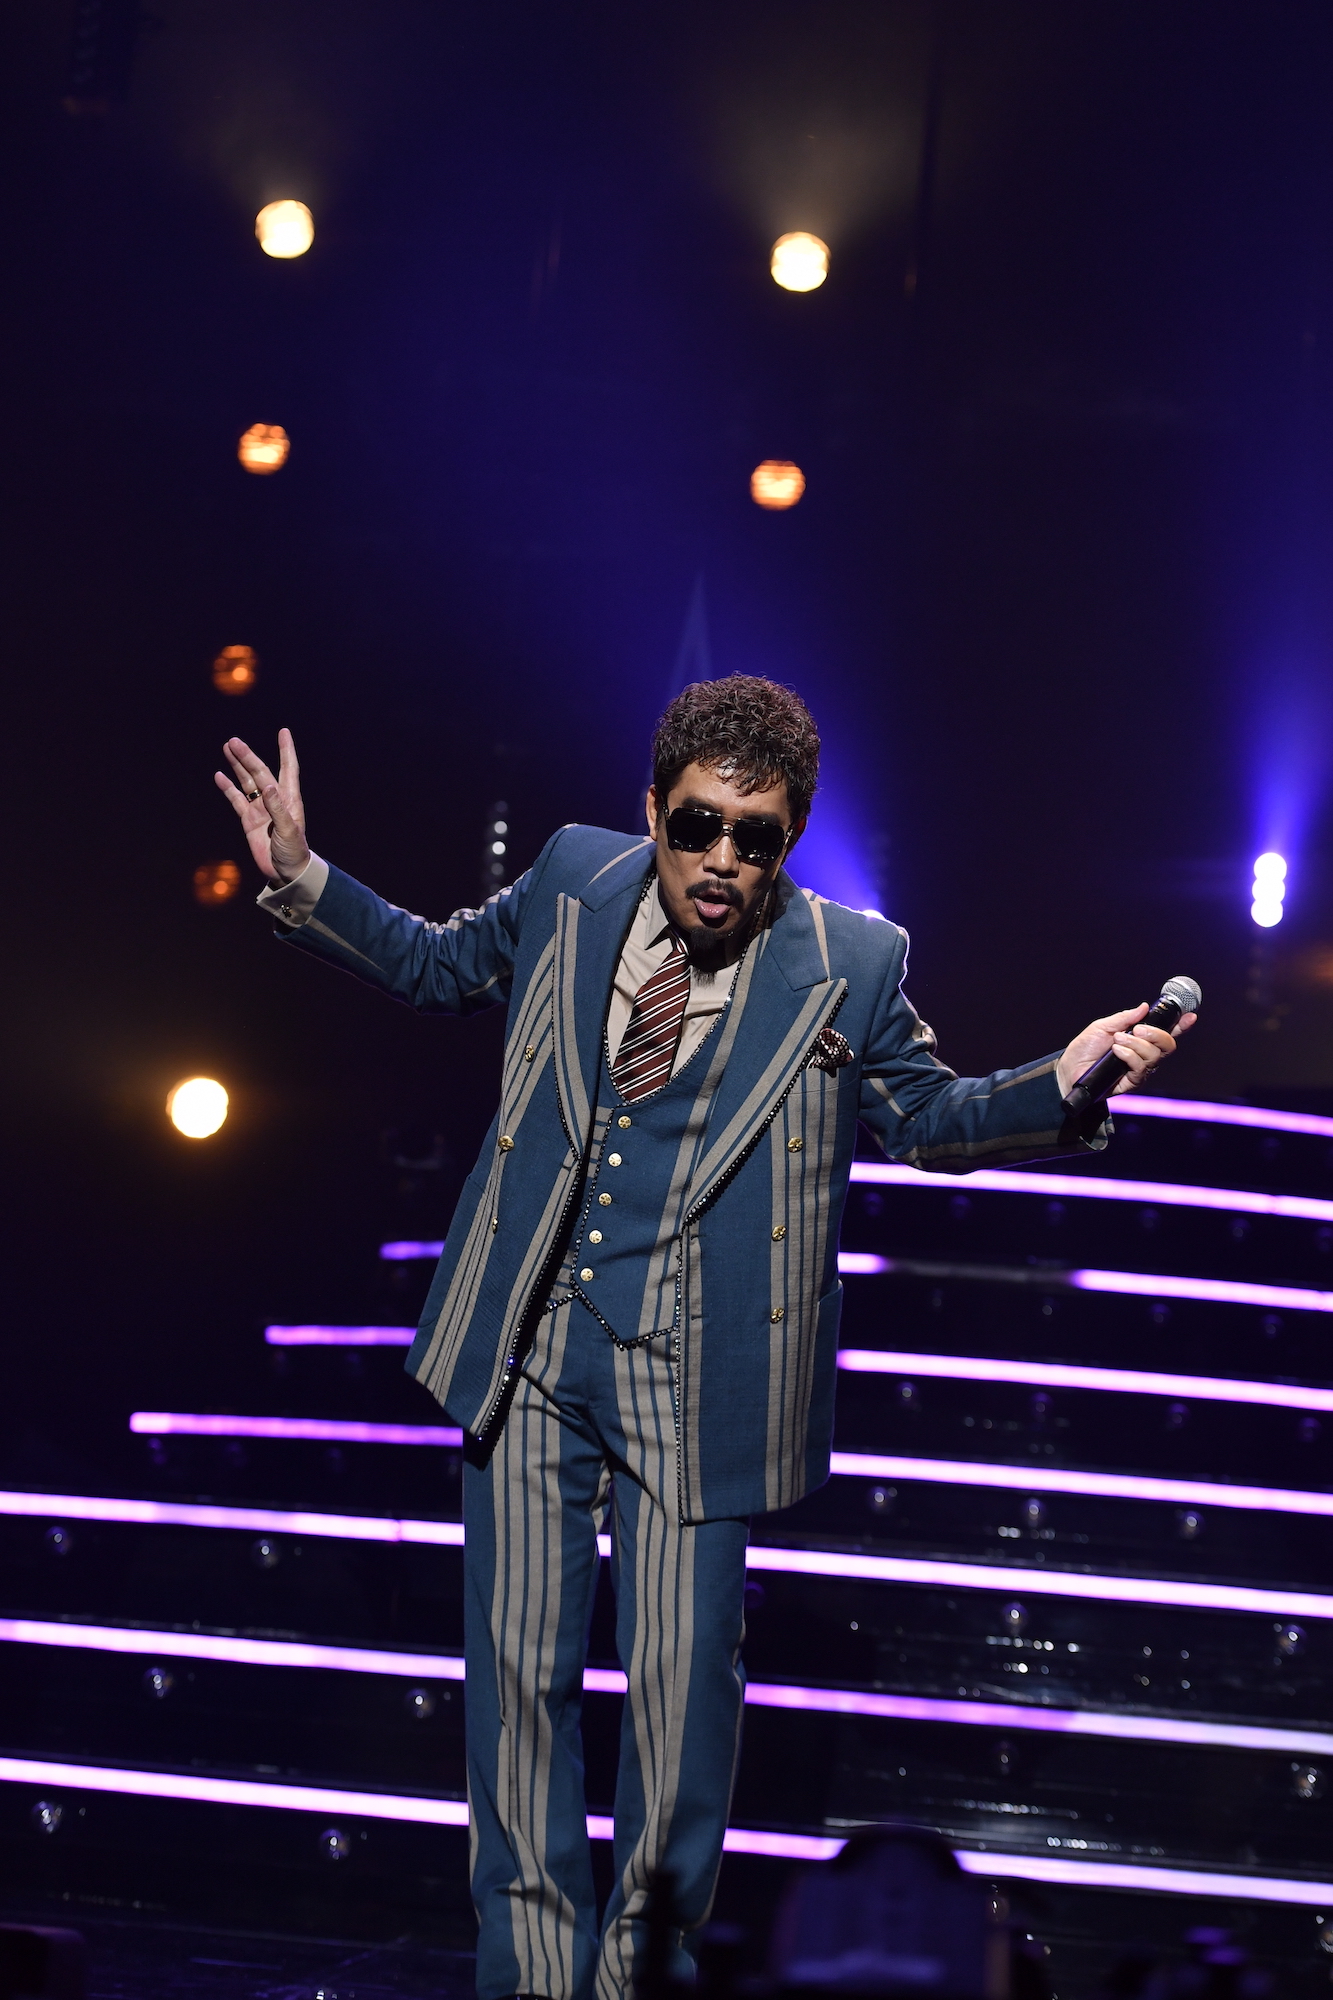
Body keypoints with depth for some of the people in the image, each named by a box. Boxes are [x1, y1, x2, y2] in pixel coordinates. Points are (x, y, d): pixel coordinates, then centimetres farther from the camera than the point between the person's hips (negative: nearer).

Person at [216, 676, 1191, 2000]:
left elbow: (927, 1116, 9)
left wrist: (1061, 1085, -8)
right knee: (520, 1665, 6)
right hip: (530, 1347, 2)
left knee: (679, 1678, 1)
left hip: (691, 1372, -2)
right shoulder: (573, 882, 2)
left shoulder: (848, 967, -5)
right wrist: (301, 881, 9)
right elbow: (438, 966, 19)